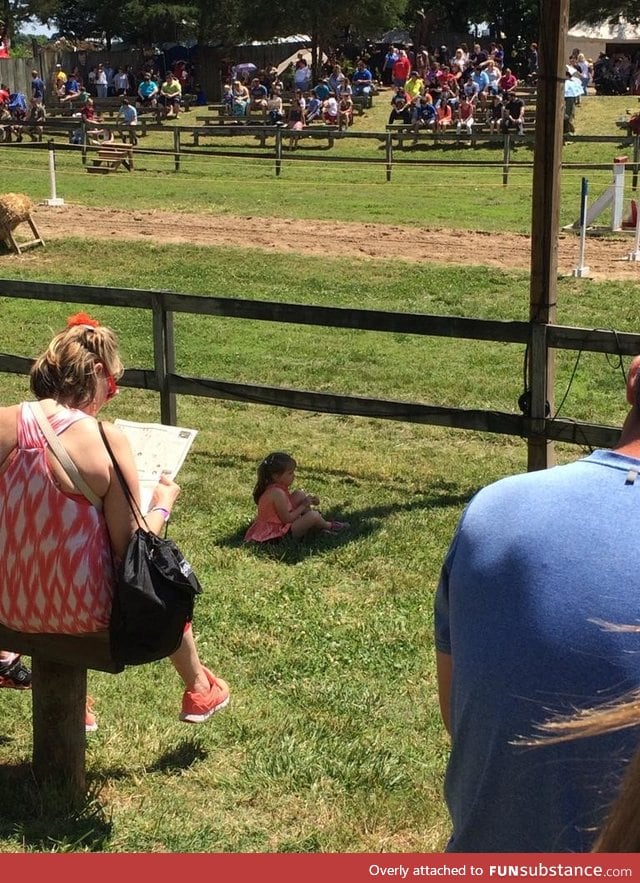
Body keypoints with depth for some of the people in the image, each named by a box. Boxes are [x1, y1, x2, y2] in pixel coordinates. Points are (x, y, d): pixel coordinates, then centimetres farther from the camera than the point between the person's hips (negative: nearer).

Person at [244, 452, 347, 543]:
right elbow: (287, 519, -26)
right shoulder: (278, 493, -28)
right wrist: (303, 505, -14)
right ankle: (328, 526, 12)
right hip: (278, 532, -10)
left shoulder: (276, 487, 1)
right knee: (313, 516, -21)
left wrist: (307, 499, 1)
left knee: (299, 495, 7)